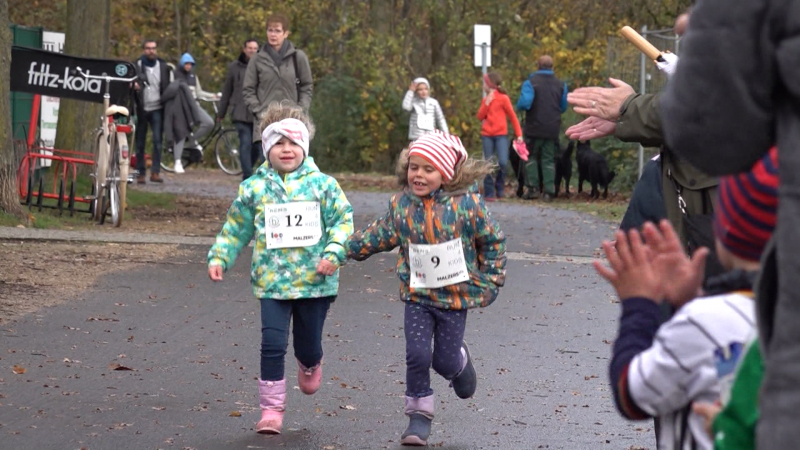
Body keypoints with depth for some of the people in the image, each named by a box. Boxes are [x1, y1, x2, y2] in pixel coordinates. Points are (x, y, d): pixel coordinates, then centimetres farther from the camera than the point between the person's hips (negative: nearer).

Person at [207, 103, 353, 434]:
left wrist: (333, 254, -14)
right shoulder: (254, 187, 2)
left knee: (308, 344, 13)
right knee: (272, 345, -8)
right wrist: (219, 258, 0)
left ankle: (310, 366, 51)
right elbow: (236, 229, 10)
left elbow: (343, 220, -1)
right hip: (272, 282, 0)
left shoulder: (322, 184, -2)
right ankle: (272, 409, 2)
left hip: (315, 281, 0)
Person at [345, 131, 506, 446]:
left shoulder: (466, 204, -13)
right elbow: (381, 235, 11)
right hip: (417, 296, 2)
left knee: (445, 361, 5)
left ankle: (460, 361, 43)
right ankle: (419, 417, 9)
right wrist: (346, 247, 6)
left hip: (455, 296, -2)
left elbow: (493, 242, -2)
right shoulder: (401, 205, -4)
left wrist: (489, 283, 0)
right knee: (417, 355, -7)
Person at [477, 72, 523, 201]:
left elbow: (512, 116, -2)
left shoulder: (503, 98, -3)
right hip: (487, 135, 5)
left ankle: (499, 188, 5)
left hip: (501, 135, -4)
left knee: (503, 163, -17)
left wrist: (519, 134, -6)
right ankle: (489, 193, 5)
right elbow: (480, 117, 5)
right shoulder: (485, 100, 12)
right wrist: (487, 103, -6)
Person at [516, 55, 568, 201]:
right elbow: (563, 107, 11)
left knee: (531, 157, 11)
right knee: (549, 160, 8)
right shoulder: (561, 85, 4)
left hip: (534, 129, -3)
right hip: (553, 129, 3)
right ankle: (549, 191, 0)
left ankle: (533, 188, 2)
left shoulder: (531, 83, -9)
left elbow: (524, 104, -21)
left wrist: (519, 105, 1)